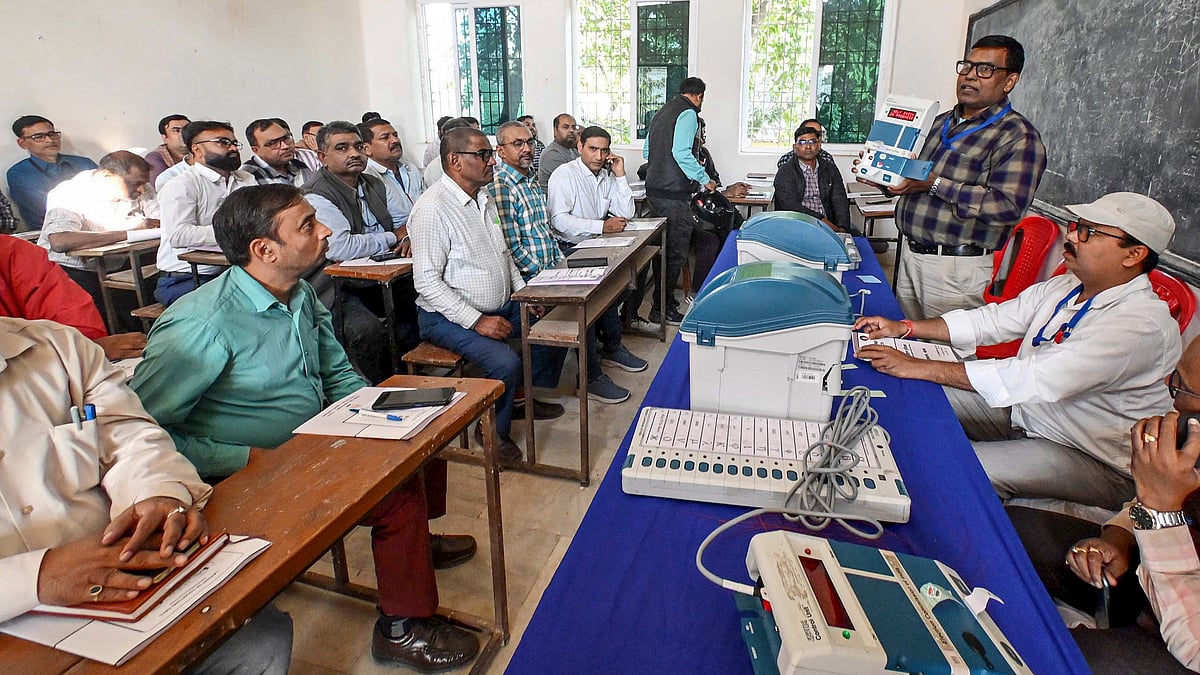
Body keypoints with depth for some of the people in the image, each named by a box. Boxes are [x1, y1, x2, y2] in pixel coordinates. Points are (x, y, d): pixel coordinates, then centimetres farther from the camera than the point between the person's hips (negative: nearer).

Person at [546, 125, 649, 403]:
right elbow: (559, 220, -22)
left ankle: (611, 346, 8)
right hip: (568, 250, -8)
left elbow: (626, 214, 9)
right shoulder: (565, 174, -8)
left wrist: (620, 176, 2)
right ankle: (591, 377, -24)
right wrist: (602, 226, -23)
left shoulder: (607, 175, 15)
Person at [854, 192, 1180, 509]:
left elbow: (1035, 379, -35)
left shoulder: (1142, 324, -27)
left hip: (1091, 461, -8)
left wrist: (918, 367, -36)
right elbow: (992, 320, 6)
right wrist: (905, 328, -8)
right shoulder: (1065, 286, 0)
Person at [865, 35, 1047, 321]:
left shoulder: (1018, 137, -9)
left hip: (957, 268, -7)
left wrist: (935, 184, -22)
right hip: (912, 255, 8)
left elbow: (1008, 207, -22)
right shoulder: (941, 122, 16)